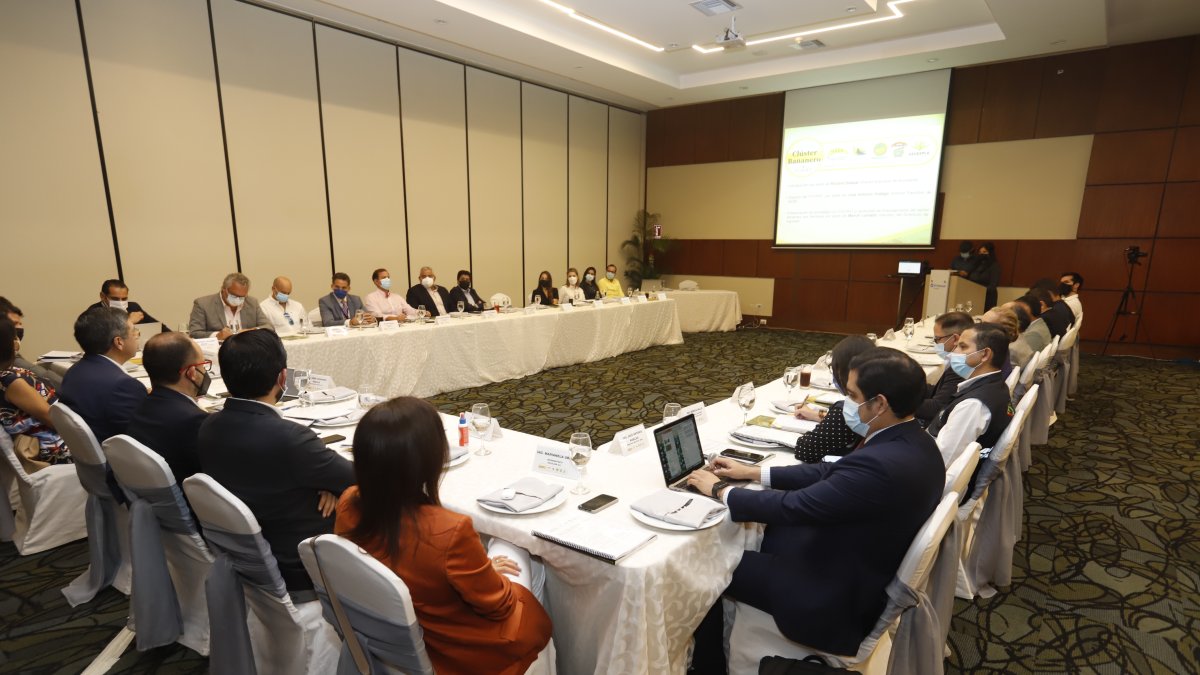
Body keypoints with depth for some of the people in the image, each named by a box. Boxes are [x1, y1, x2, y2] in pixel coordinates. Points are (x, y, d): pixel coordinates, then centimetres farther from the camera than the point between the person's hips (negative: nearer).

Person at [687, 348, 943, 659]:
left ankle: (706, 656, 29)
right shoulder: (913, 441, -4)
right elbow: (831, 472, 4)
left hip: (838, 599, -9)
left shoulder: (880, 464, -35)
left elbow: (792, 507, -27)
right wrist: (753, 472, 5)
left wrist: (719, 490, -12)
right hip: (866, 574, 9)